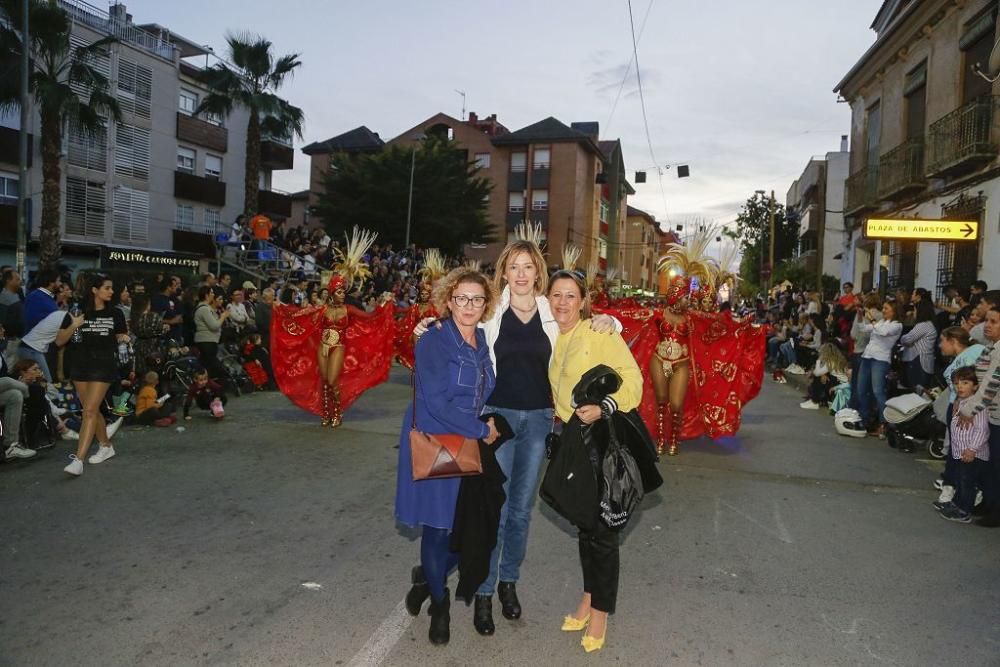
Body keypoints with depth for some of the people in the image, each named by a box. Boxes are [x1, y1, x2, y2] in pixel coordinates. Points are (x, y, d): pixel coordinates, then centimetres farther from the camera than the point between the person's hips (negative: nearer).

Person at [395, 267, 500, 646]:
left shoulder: (484, 343, 7)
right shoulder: (433, 342, -13)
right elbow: (437, 402, -20)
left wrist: (490, 422, 0)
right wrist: (482, 430, -13)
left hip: (470, 446, 6)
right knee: (437, 525, 3)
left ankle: (428, 577, 36)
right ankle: (439, 601, 28)